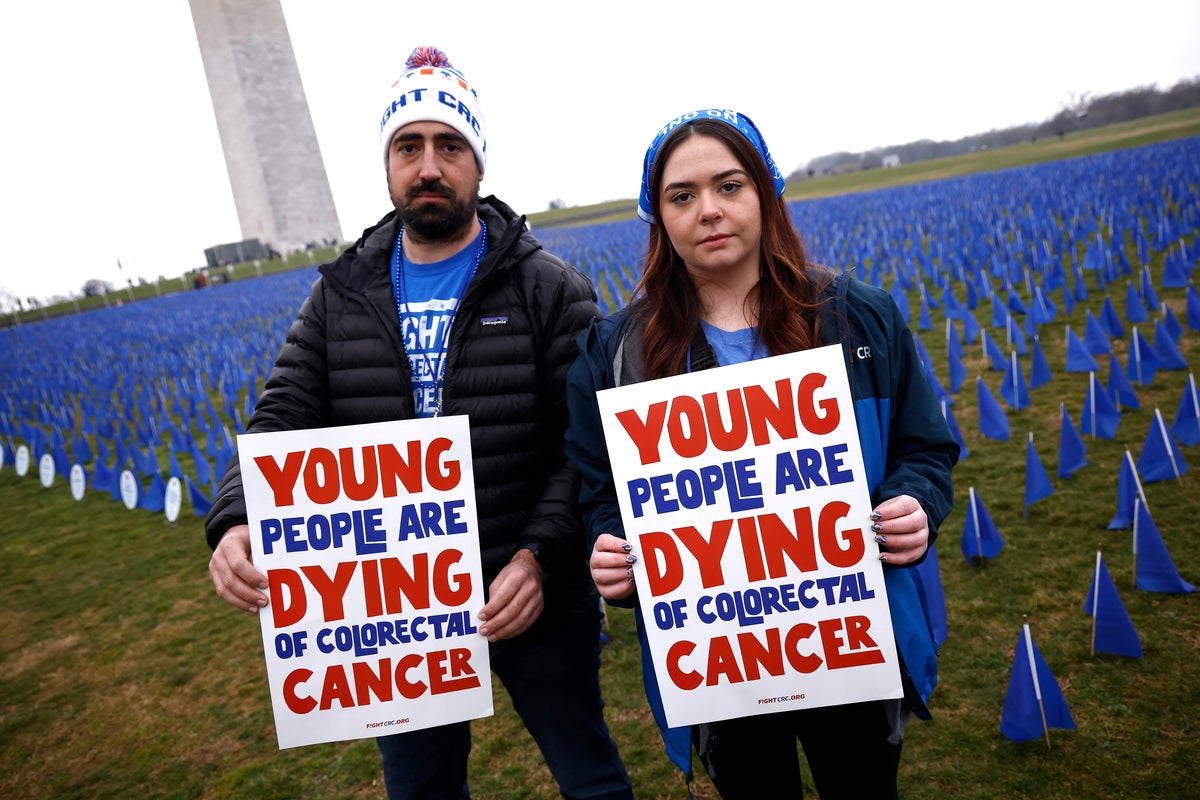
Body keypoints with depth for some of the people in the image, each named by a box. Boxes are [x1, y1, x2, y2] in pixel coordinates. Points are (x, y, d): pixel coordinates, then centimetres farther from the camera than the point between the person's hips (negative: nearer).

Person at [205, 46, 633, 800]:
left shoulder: (550, 288, -7)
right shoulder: (340, 297, 4)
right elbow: (281, 425, -1)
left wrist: (542, 551, -25)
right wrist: (237, 524, -19)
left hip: (531, 598, -3)